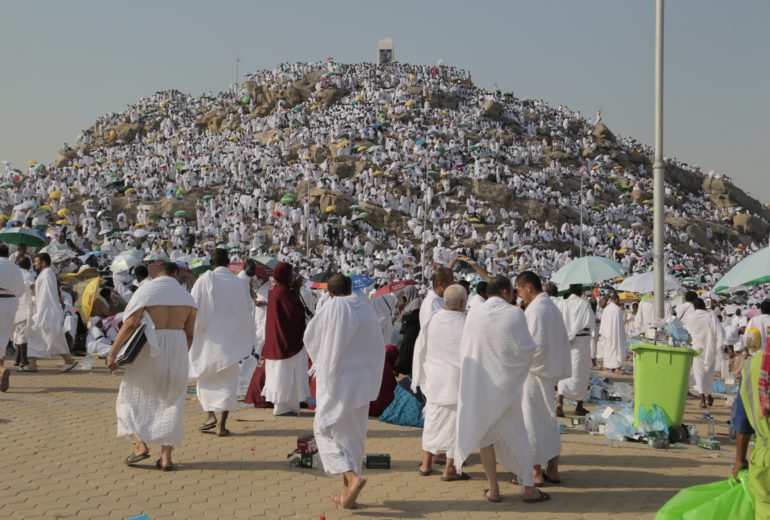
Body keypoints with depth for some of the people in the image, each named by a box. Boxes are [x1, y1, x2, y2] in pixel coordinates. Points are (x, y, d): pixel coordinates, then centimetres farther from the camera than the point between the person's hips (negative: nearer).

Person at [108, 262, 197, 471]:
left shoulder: (145, 291, -5)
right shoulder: (187, 297, 6)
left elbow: (130, 324, -14)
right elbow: (189, 334, 9)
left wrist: (112, 352, -10)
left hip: (149, 350, -3)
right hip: (177, 350, 3)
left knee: (134, 398, 14)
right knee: (169, 404, 10)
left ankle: (141, 445, 0)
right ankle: (166, 457, 6)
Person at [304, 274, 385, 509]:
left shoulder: (333, 307, -12)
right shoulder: (367, 309, 3)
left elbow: (310, 335, -2)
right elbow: (378, 347, 11)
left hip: (337, 381, -5)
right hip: (363, 382, 6)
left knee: (324, 430, 4)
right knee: (353, 436, 13)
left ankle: (352, 477, -15)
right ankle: (347, 493, 16)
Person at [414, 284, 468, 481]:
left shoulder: (431, 321, -4)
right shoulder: (466, 325, -18)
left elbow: (421, 351, 5)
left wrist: (421, 377, 17)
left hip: (435, 379, 5)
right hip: (458, 380, -5)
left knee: (433, 420, 17)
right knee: (455, 422, 5)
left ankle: (426, 464, 27)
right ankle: (450, 470, 11)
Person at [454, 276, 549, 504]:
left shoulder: (473, 316, -3)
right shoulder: (515, 314, -10)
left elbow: (464, 350, 5)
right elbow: (525, 349, -10)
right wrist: (531, 345, 13)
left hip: (478, 384, 2)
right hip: (506, 384, -1)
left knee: (485, 434, 10)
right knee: (516, 435, 9)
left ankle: (493, 489, 12)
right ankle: (528, 488, 13)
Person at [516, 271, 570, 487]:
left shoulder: (535, 311, -18)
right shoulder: (553, 307, 11)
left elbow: (536, 345, -24)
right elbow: (564, 341, 16)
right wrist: (561, 370, 18)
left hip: (533, 373, -9)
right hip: (549, 371, 9)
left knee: (531, 422, 0)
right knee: (549, 419, 15)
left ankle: (536, 473, 6)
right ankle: (553, 470, 20)